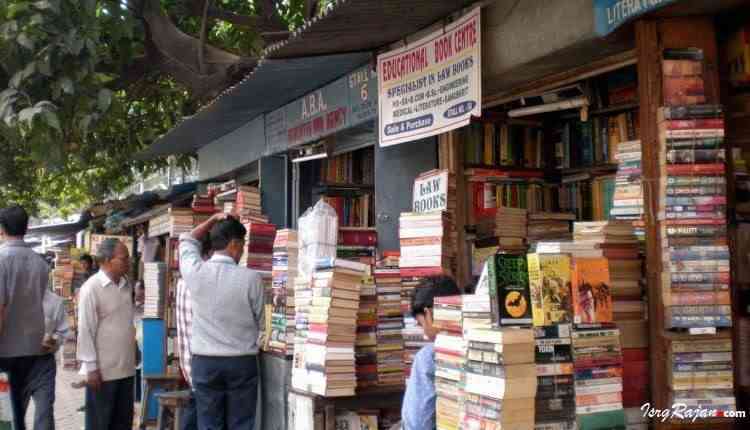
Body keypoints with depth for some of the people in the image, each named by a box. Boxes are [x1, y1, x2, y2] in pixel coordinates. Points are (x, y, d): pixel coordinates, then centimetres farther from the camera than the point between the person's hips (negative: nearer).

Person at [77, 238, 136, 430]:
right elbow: (85, 330, -13)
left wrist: (133, 352, 15)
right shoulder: (92, 288, -13)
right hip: (103, 370, -7)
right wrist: (91, 368, -14)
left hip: (126, 367, 7)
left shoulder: (126, 286, 8)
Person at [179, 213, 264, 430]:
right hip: (242, 362, -2)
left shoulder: (196, 272, -5)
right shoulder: (251, 278, -11)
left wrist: (213, 220, 21)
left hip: (204, 361, 2)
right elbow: (260, 323, 2)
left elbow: (187, 241, 18)